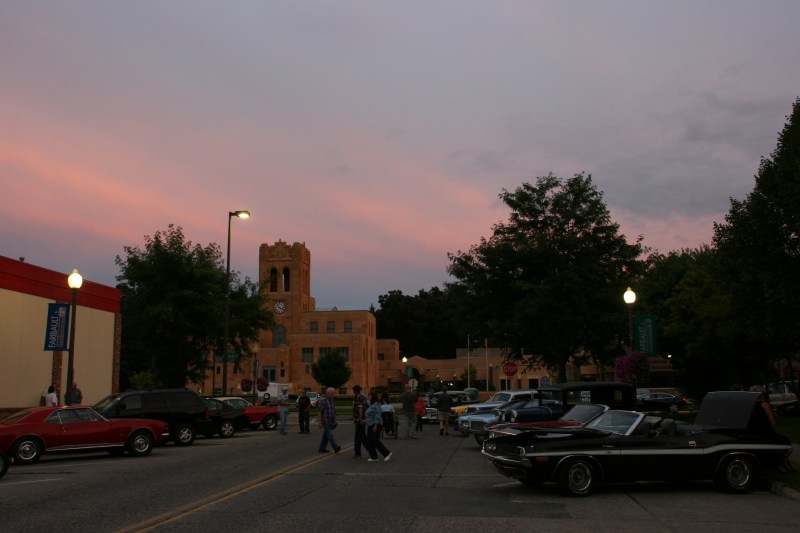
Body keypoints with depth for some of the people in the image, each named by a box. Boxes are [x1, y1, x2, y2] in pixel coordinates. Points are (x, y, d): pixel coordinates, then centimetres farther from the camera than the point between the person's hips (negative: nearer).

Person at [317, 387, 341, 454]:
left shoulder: (332, 400, 13)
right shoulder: (322, 400, -11)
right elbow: (319, 412, -14)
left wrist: (335, 421, 19)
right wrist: (319, 422, -18)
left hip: (331, 422, 8)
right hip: (325, 422, -8)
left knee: (326, 436, 11)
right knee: (330, 435, -13)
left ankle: (322, 448, 17)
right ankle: (336, 447, -21)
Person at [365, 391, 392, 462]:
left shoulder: (376, 405, -13)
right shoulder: (371, 405, 16)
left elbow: (378, 416, -20)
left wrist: (375, 426, -25)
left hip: (375, 425, -10)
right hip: (370, 425, 10)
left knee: (375, 441, -12)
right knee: (370, 441, 6)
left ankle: (387, 453, -7)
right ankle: (374, 457, 7)